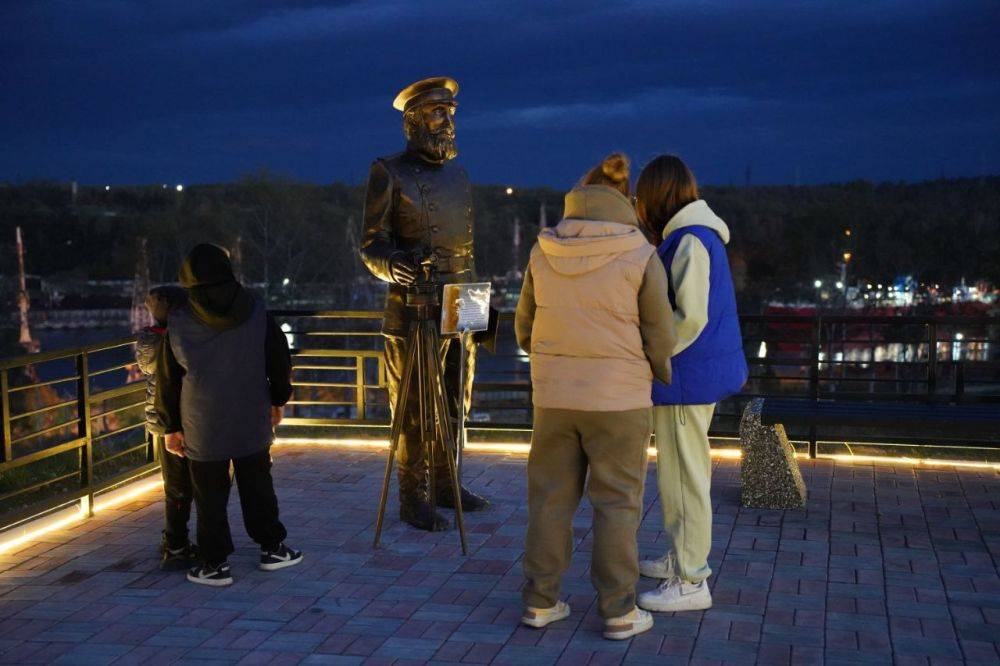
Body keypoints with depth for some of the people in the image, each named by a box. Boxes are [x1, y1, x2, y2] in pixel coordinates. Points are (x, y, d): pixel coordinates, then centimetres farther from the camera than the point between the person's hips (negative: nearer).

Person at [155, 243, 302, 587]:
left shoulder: (178, 325, -9)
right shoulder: (257, 313, -5)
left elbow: (168, 381, -2)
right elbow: (280, 360, 5)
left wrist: (171, 426, 8)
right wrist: (277, 400, 19)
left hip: (203, 429, -2)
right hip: (253, 423, 2)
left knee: (210, 496, 8)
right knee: (258, 487, 17)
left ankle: (215, 563, 13)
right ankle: (272, 548, 25)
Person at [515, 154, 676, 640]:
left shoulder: (544, 254, 0)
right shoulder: (640, 256, -9)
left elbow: (526, 327, 8)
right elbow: (658, 336, -5)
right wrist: (664, 380, 15)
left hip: (553, 396, 3)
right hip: (618, 398, -3)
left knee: (551, 497, 12)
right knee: (616, 504, 6)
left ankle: (540, 600, 17)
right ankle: (618, 610, 10)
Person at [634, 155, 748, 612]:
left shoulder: (689, 240, -17)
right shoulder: (701, 235, 13)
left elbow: (690, 317, -23)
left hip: (687, 374, -10)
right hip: (704, 371, 10)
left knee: (683, 475, -3)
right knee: (685, 471, 20)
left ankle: (690, 582, 5)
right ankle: (687, 557, 35)